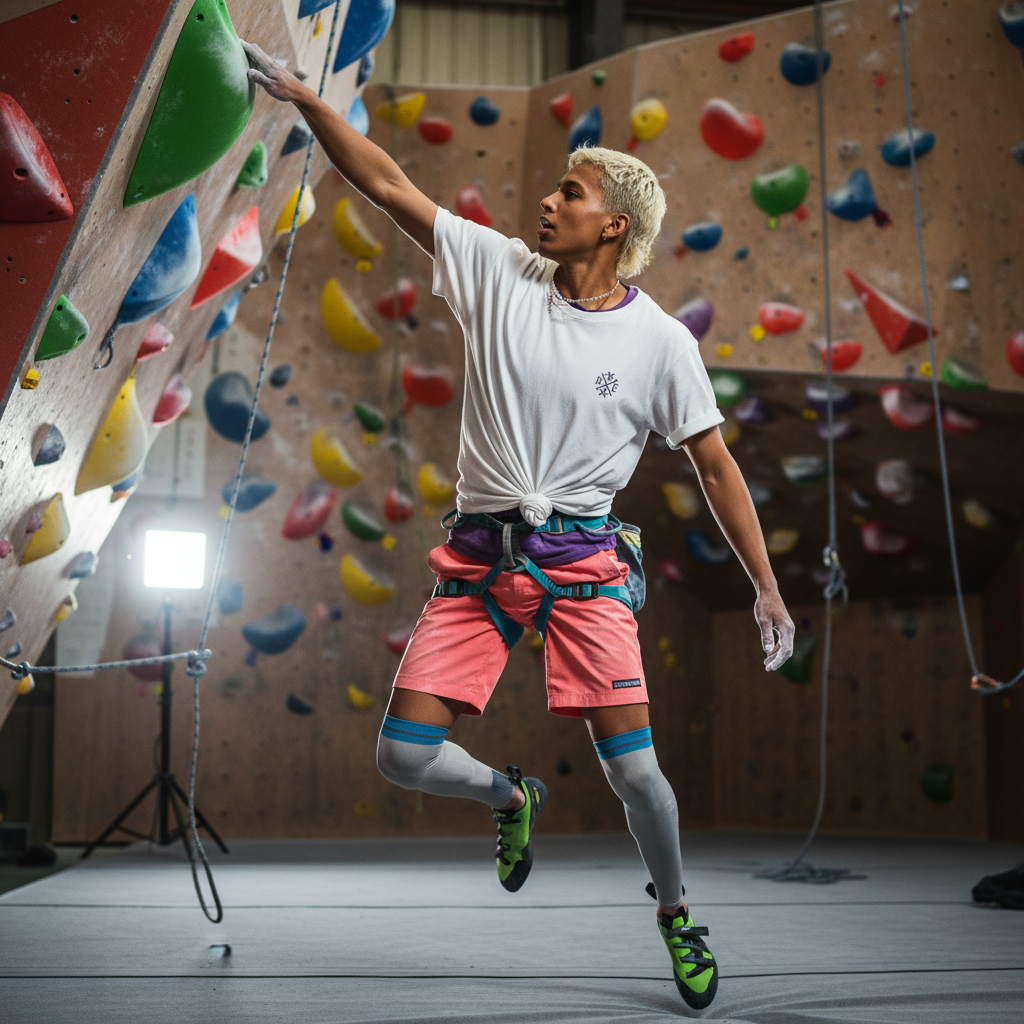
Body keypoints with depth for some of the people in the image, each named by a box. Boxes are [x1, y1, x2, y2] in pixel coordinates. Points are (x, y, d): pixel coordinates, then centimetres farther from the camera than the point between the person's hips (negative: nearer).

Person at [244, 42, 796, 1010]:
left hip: (582, 566, -2)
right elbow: (388, 186, 2)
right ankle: (511, 796, 29)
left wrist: (767, 588, 2)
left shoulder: (661, 340, -1)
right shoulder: (498, 271, 2)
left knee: (634, 772, -8)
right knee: (404, 757, -6)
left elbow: (716, 466, 4)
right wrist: (299, 93, -3)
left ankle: (675, 913, 23)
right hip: (477, 559, 2)